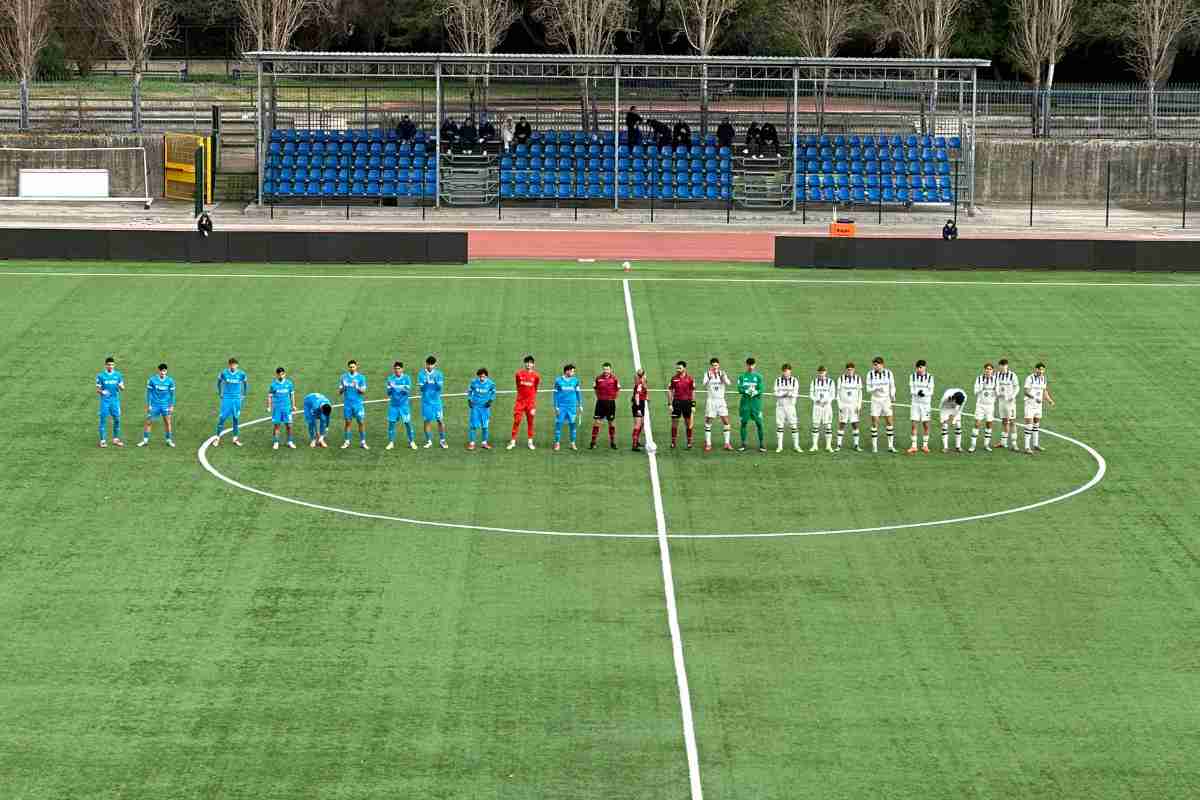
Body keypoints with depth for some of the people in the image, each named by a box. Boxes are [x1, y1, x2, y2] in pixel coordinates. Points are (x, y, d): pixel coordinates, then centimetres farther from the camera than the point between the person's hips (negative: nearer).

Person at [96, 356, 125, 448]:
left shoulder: (118, 375, 5)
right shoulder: (101, 375, -2)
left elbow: (122, 388, 7)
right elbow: (98, 389, 0)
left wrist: (121, 387, -17)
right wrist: (101, 392, -23)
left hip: (115, 400, 3)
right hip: (105, 401, -3)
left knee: (117, 419, 4)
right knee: (103, 420, -2)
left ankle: (116, 439, 18)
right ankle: (102, 441, 3)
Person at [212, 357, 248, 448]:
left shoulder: (241, 374, -5)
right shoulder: (224, 373, -7)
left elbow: (246, 383, 13)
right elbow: (219, 382, 11)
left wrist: (244, 395, 12)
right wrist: (220, 393, 9)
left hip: (237, 399, 1)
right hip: (226, 398, -1)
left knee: (236, 418, 8)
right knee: (222, 417, -5)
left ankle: (235, 438, 18)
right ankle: (218, 438, 4)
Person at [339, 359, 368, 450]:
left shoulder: (361, 377, 1)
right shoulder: (344, 377, 7)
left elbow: (363, 392, -3)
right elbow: (339, 392, 9)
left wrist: (357, 387, -20)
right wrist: (342, 388, -13)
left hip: (358, 404, -2)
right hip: (347, 404, 2)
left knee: (361, 422, -4)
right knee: (348, 422, 5)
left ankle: (362, 442, 2)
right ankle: (346, 442, 13)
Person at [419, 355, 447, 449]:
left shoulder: (438, 374, 1)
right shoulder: (422, 374, 1)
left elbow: (440, 387, -6)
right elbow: (421, 387, -5)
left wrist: (436, 381, -25)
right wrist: (425, 382, -24)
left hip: (436, 401, 0)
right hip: (426, 401, 0)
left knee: (440, 420, -3)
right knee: (427, 421, 3)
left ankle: (442, 440, 8)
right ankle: (429, 441, 13)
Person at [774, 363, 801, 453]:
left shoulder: (794, 381, 3)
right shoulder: (778, 380, 5)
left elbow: (796, 394, -4)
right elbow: (776, 393, -4)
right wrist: (785, 393, -19)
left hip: (790, 406, -1)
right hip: (780, 405, 1)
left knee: (794, 425, -4)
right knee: (779, 425, 1)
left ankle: (796, 446, 2)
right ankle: (779, 446, 7)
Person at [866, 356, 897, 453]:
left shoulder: (888, 373, -2)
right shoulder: (870, 374, -4)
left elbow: (892, 387, 7)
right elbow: (868, 388, -3)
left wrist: (892, 398, 1)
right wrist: (877, 388, -21)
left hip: (886, 400, 1)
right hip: (875, 400, -1)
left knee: (890, 422, -1)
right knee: (874, 423, -3)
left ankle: (890, 446, 8)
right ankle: (874, 446, 5)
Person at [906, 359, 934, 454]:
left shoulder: (929, 377, -1)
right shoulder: (913, 376, 3)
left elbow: (930, 391, -5)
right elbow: (911, 390, -3)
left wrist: (924, 393, -23)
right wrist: (918, 392, -22)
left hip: (925, 403, -1)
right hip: (915, 403, 1)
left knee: (926, 425, 2)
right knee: (914, 425, -2)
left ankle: (925, 445, 15)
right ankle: (913, 446, 3)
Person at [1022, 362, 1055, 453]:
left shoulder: (1043, 378, 5)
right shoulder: (1030, 378, -16)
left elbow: (1044, 391, 14)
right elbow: (1026, 392, -23)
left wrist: (1050, 401, 1)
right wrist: (1034, 398, -37)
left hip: (1038, 405, 7)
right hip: (1029, 404, -7)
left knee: (1037, 423, 14)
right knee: (1029, 424, -10)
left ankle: (1035, 445, 26)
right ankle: (1027, 447, -9)